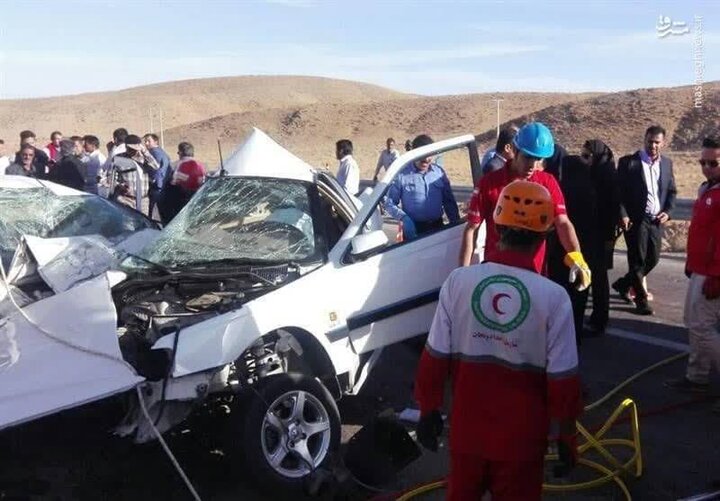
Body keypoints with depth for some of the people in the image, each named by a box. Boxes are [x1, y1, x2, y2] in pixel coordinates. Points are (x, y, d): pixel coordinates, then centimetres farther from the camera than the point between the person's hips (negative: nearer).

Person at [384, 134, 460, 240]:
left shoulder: (439, 172, 6)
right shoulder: (402, 174, -7)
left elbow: (449, 201, 12)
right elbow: (390, 202, -5)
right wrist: (403, 218, -20)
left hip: (437, 227, 4)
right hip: (413, 229, -4)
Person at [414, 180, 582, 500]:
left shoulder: (459, 281, -13)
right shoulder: (553, 297, -17)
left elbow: (435, 357, -6)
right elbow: (562, 379, -11)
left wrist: (428, 409, 9)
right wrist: (566, 437, 4)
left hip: (467, 428, 2)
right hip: (521, 436, -1)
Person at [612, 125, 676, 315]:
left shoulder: (667, 163, 10)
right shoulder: (628, 162, -6)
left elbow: (672, 191, 15)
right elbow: (618, 191, -7)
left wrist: (667, 212, -1)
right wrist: (623, 215, -16)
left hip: (656, 220, 5)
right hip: (635, 219, -5)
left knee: (653, 258, 9)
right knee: (638, 260, 0)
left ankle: (623, 284, 30)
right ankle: (641, 299, 12)